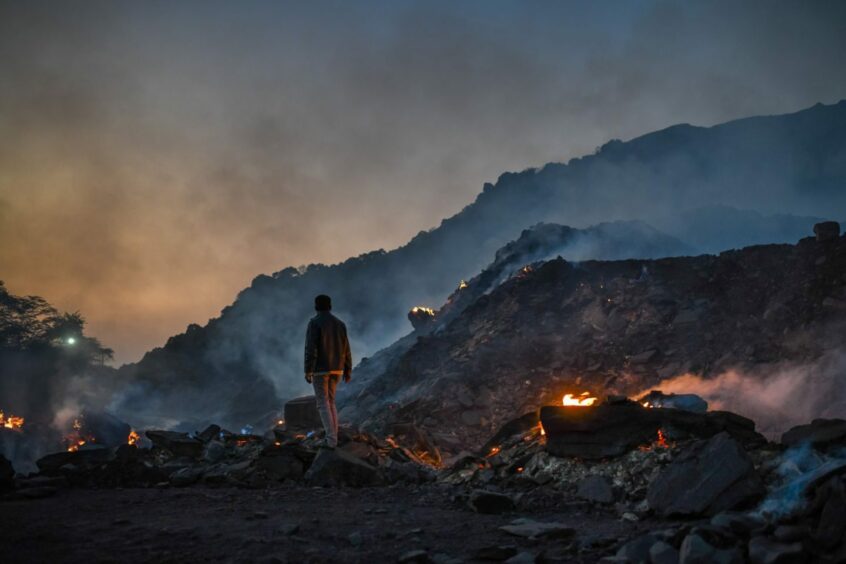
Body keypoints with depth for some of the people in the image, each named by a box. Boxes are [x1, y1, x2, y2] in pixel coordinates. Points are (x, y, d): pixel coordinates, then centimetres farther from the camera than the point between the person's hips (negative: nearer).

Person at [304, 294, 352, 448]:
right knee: (329, 402, 16)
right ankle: (332, 438, 12)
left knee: (323, 404, -2)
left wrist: (308, 371, -16)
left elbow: (311, 347, -17)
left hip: (320, 368, -6)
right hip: (335, 369, 6)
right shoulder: (339, 323, 9)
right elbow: (345, 349, 9)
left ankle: (331, 439, -9)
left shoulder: (314, 322, -10)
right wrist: (348, 370, 16)